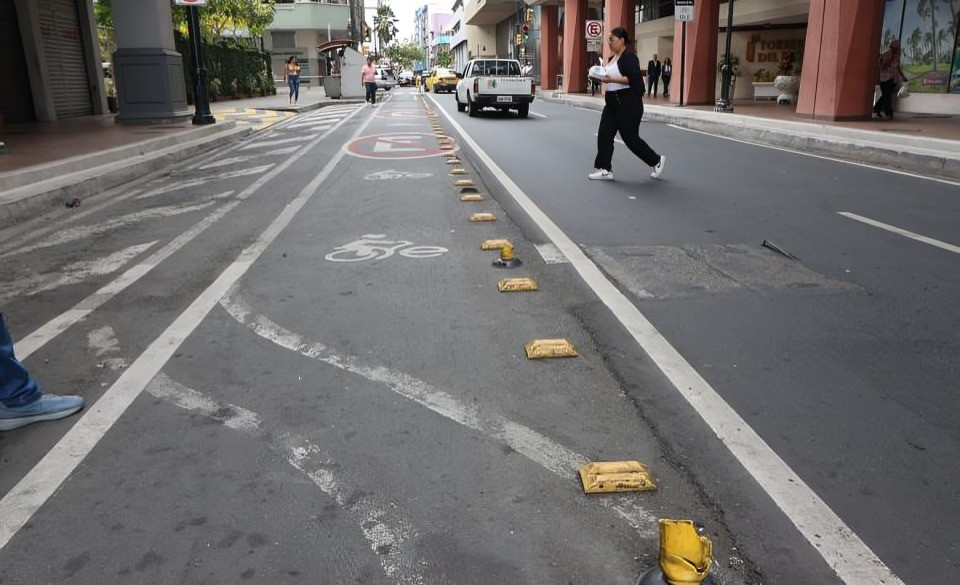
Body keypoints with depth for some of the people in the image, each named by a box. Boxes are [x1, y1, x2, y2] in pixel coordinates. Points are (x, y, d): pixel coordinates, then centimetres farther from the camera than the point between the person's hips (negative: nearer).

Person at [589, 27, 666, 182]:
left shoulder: (629, 57, -13)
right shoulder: (613, 58, 15)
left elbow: (634, 79, -24)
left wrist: (611, 79, -27)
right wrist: (603, 78, 6)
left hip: (628, 104, -9)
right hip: (612, 103, 9)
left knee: (630, 137, -2)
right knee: (604, 135, 0)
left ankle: (657, 161, 15)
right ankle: (605, 170, 4)